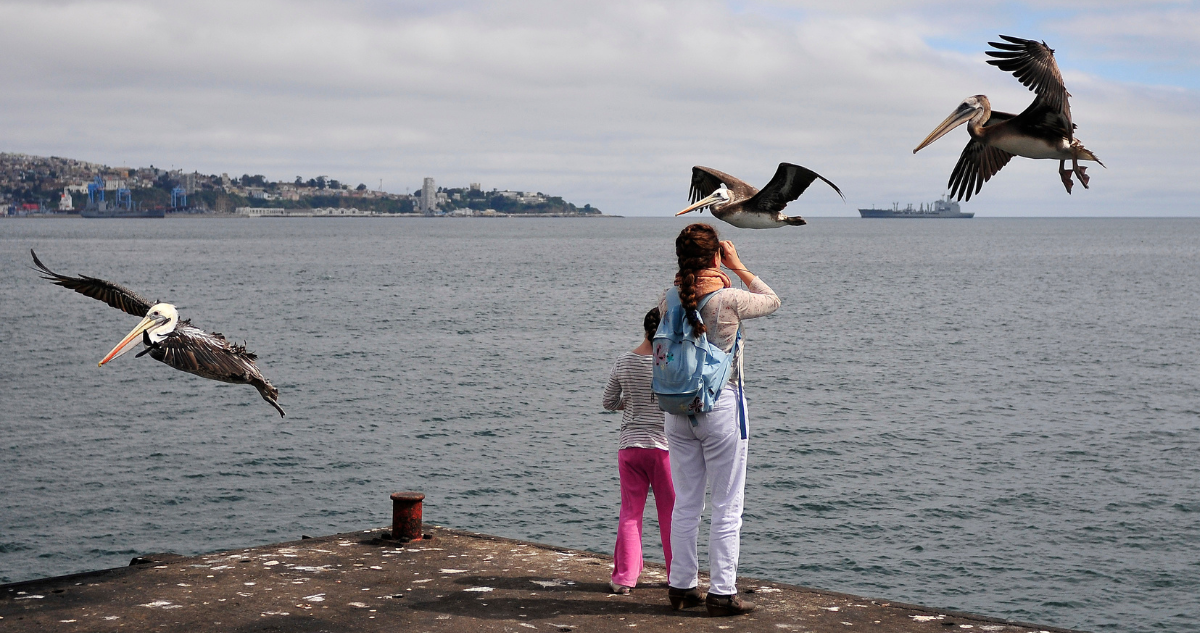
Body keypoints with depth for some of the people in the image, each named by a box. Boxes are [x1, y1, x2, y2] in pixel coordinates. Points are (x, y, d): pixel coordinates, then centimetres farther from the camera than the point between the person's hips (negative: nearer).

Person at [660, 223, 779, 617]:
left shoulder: (670, 300, -2)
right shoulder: (729, 300, -15)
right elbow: (772, 301, 5)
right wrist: (738, 267, 6)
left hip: (679, 408, 5)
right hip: (722, 406, -5)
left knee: (685, 504, 14)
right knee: (727, 507, 4)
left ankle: (681, 586, 20)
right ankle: (721, 592, 7)